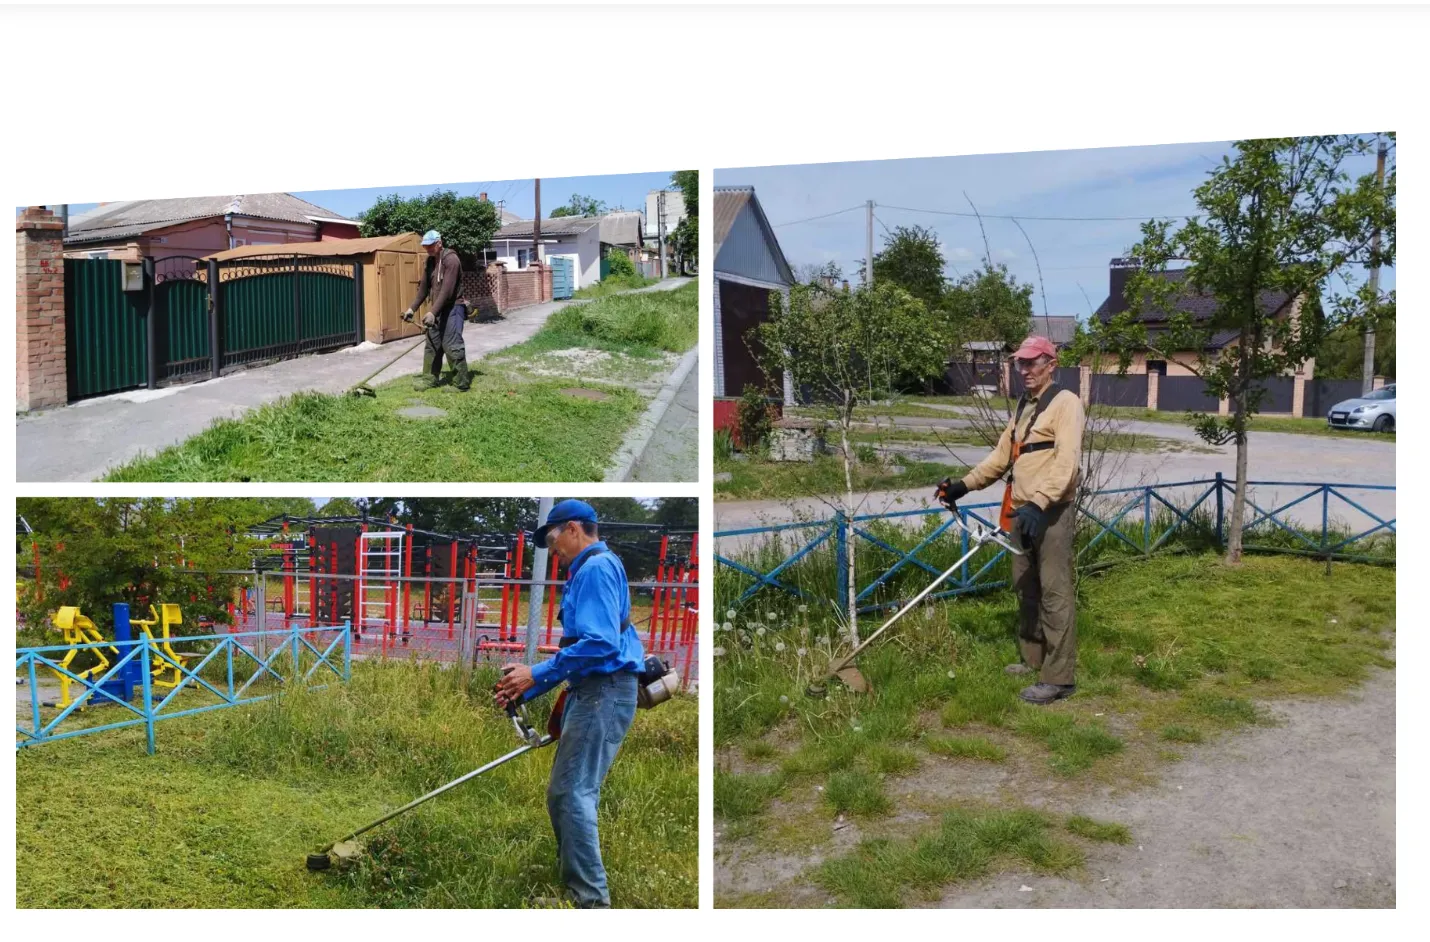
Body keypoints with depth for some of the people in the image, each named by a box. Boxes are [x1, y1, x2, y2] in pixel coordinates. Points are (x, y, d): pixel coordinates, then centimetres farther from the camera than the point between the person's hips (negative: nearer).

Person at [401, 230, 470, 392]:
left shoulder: (451, 260, -17)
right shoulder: (430, 261, 10)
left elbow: (447, 290, -24)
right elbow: (424, 288, 17)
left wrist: (432, 312, -29)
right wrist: (412, 308, 12)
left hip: (452, 308, -9)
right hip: (437, 310, 9)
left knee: (452, 346, -12)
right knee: (432, 345, 12)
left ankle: (461, 383, -8)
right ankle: (429, 378, 22)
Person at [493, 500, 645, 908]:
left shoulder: (597, 567, -13)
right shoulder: (585, 572, 20)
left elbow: (601, 643, -25)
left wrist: (537, 674, -18)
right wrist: (526, 688, 18)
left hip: (603, 694, -11)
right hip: (590, 692, 11)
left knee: (573, 795, -10)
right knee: (564, 795, 15)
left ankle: (592, 899, -5)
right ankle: (573, 883, 25)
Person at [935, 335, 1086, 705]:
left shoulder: (1065, 402, -9)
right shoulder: (1023, 406, 18)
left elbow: (1067, 462, -21)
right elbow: (1002, 455, 22)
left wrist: (1039, 503, -32)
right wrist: (964, 485, 12)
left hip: (1052, 512, -9)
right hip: (1021, 511, 9)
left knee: (1055, 591, -7)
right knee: (1026, 588, 15)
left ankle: (1059, 677, -5)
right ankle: (1034, 659, 28)